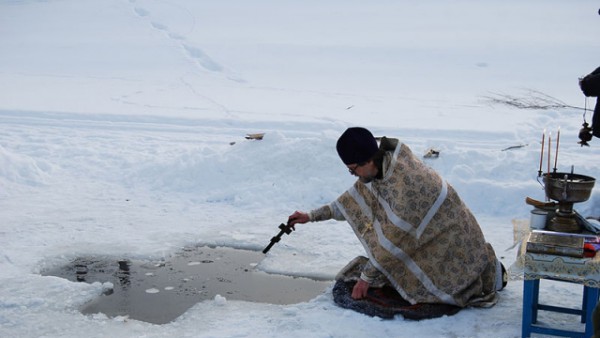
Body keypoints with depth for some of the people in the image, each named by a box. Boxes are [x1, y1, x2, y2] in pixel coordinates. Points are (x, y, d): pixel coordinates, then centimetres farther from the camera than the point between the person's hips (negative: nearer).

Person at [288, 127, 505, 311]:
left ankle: (490, 271, 5)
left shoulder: (404, 184, -35)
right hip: (425, 234, 8)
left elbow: (392, 239, -27)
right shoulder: (379, 166, -10)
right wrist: (311, 216, 5)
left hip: (450, 236, -8)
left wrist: (366, 277, -17)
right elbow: (353, 200, 5)